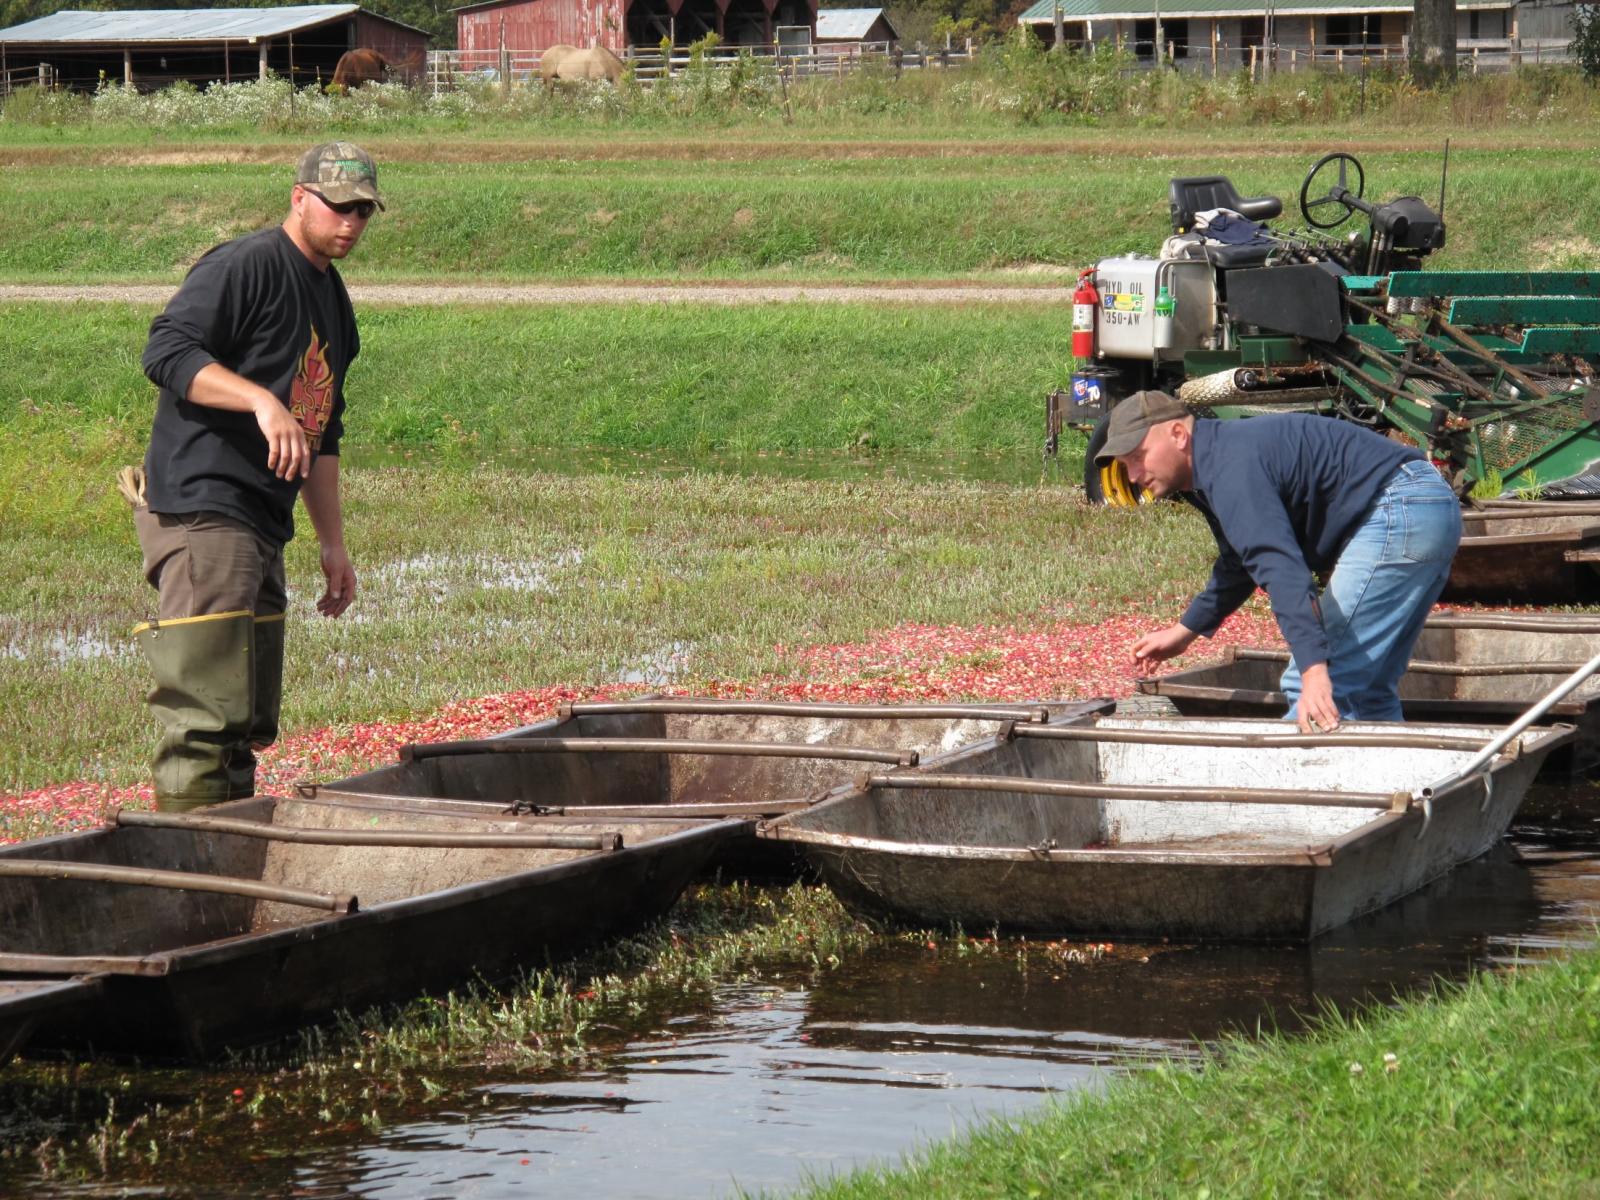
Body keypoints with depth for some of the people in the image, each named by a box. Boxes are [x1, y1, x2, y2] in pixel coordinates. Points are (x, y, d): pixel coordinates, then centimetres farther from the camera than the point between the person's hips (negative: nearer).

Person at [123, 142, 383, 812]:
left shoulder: (333, 302, 21)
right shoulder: (245, 266, -8)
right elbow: (167, 351, -20)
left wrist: (333, 546, 23)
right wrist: (262, 400, -31)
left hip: (262, 526, 10)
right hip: (200, 511, -10)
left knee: (250, 724, 10)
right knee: (206, 718, -13)